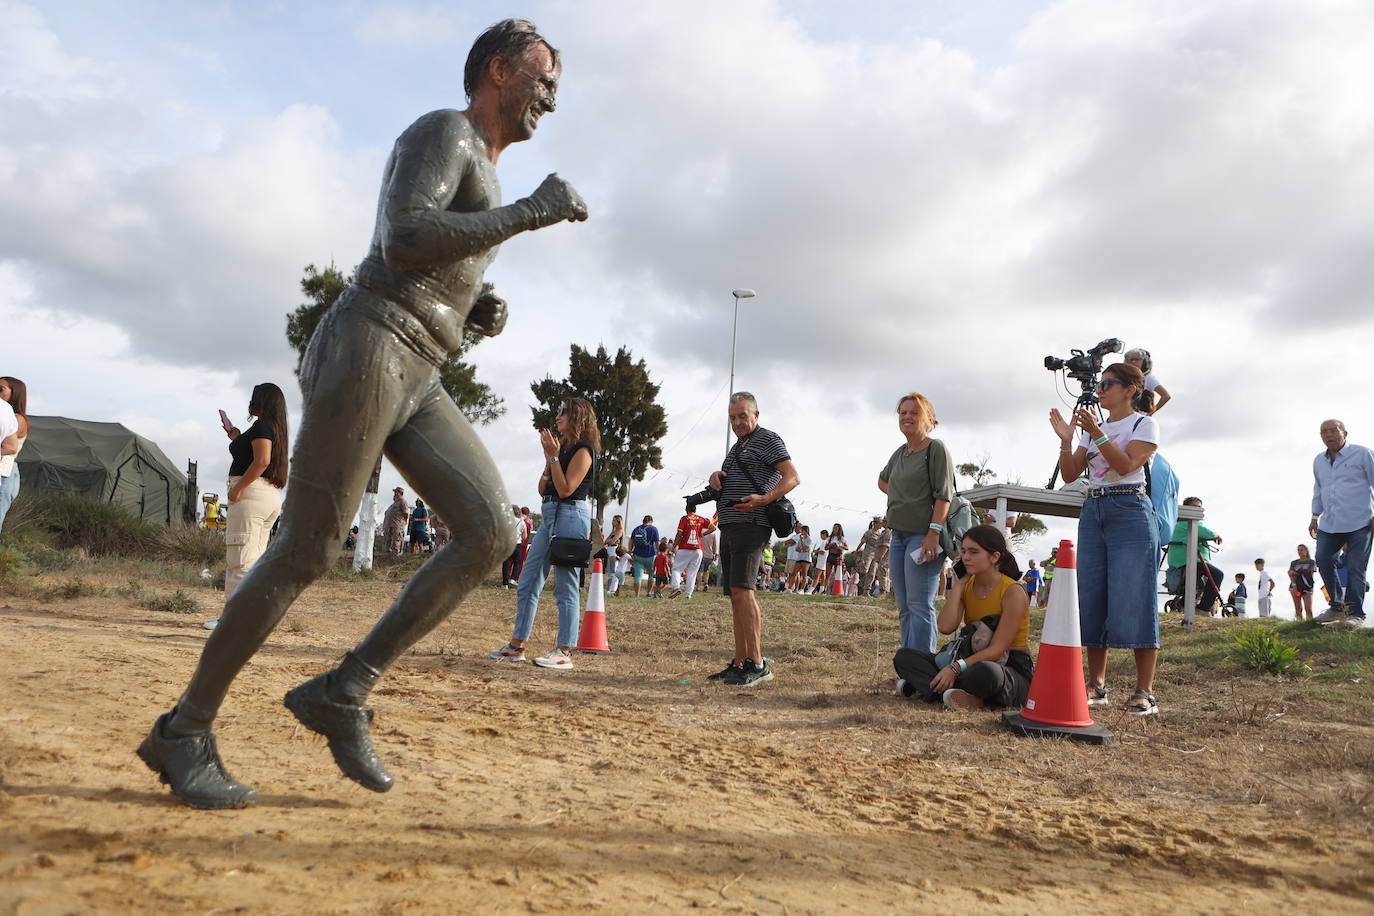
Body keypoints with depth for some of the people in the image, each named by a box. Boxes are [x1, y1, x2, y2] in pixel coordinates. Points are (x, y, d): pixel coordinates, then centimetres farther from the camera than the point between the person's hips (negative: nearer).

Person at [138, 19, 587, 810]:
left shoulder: (480, 176, 26)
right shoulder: (443, 131, -2)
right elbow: (400, 242, -20)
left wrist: (478, 314, 12)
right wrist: (528, 214, -17)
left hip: (416, 380, 9)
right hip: (365, 352, -9)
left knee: (492, 530, -8)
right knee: (307, 552, -7)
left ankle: (344, 692, -2)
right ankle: (185, 731, 9)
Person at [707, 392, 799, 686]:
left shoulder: (768, 439, -2)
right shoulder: (737, 446, 25)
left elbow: (793, 477, -12)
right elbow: (727, 482, 33)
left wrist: (763, 499, -26)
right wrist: (716, 476, 9)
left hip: (751, 525, -10)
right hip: (729, 527, 10)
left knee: (741, 589, -20)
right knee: (735, 595, 7)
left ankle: (757, 664, -22)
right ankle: (740, 664, 10)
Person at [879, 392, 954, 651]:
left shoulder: (936, 449, -5)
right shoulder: (900, 453, 17)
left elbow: (944, 495, -14)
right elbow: (883, 480, 37)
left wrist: (934, 533, -23)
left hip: (924, 536, -8)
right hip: (898, 535, 8)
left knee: (919, 605, -13)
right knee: (904, 608, 9)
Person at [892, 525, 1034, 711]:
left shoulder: (1013, 592, -13)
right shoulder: (966, 587, 6)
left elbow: (997, 649, -19)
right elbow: (945, 626, -12)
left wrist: (956, 668, -30)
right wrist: (960, 582, -8)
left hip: (1015, 670, -7)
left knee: (985, 672, -45)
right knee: (904, 656, -7)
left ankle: (926, 687, -21)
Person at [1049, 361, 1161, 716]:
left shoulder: (1144, 424, 2)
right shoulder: (1092, 427, 18)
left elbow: (1126, 464, -14)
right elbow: (1070, 474, 10)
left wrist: (1097, 433, -19)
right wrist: (1066, 440, -4)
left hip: (1130, 512, -6)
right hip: (1092, 513, 6)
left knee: (1133, 600, -9)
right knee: (1091, 599, 3)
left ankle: (1145, 692, -5)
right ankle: (1096, 685, 10)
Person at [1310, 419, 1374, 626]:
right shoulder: (1319, 461, 16)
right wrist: (1315, 517, 20)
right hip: (1329, 523, 5)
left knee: (1355, 568, -7)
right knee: (1323, 559, -8)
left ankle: (1356, 615, -2)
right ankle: (1337, 607, 5)